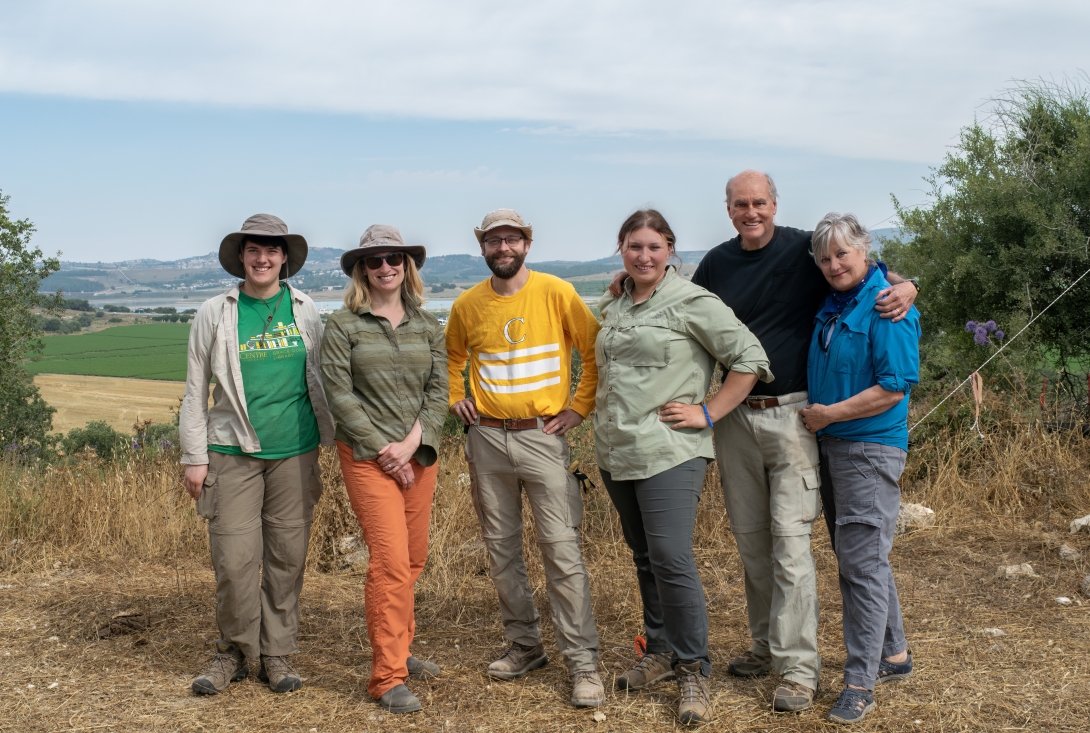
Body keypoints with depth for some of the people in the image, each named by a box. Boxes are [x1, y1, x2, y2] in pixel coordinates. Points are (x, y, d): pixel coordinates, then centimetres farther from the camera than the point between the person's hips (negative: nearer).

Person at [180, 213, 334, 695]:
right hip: (233, 452, -1)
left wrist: (334, 438, 5)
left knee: (287, 557, 6)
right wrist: (194, 457, -1)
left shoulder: (304, 311, 6)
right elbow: (195, 391, 3)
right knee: (234, 559, -2)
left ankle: (277, 654, 19)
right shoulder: (215, 314, 1)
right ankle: (234, 651, 18)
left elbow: (321, 379, 10)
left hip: (294, 452, 2)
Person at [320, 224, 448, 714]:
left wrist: (412, 443, -10)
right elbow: (339, 395, -8)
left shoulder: (427, 325, 8)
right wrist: (383, 450, -12)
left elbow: (438, 390, 3)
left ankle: (397, 649, 28)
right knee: (391, 562, -10)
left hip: (420, 455, 5)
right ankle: (387, 677, -2)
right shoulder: (343, 326, -3)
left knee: (413, 559, 10)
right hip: (368, 457, -4)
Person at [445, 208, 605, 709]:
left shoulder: (556, 293, -6)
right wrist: (455, 400, 9)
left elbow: (596, 351, -1)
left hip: (542, 437, -4)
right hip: (486, 439, 4)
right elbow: (451, 359, 22)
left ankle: (583, 663, -1)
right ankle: (524, 645, 26)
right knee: (501, 549, 11)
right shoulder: (467, 305, 4)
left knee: (562, 550, -7)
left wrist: (580, 406, -5)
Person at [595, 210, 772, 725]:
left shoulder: (691, 302, -7)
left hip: (668, 452, -7)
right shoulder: (613, 306, 13)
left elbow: (750, 357, -10)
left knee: (671, 560, -11)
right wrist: (591, 411, 13)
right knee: (644, 558, 15)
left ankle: (693, 670, 2)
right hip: (616, 452, 7)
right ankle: (660, 651, 29)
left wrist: (709, 414, -11)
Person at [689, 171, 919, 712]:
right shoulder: (716, 263, 8)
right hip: (733, 416, 4)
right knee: (750, 539, 12)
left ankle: (797, 667, 1)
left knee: (790, 541, -7)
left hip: (791, 414, -4)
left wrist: (905, 286, -20)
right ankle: (765, 644, 27)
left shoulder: (805, 250, -4)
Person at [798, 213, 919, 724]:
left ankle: (860, 683, 0)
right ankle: (893, 653, 31)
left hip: (870, 448, -9)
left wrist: (828, 414, -16)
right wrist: (818, 419, 8)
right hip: (829, 446, 9)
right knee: (855, 556, 16)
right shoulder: (830, 307, 9)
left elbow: (896, 386, -20)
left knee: (862, 561, -7)